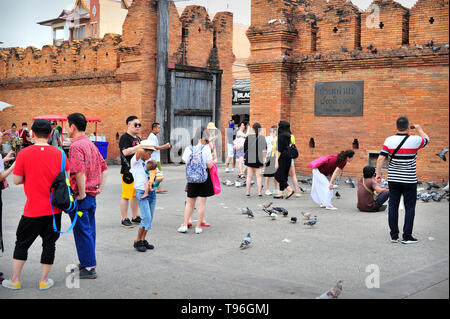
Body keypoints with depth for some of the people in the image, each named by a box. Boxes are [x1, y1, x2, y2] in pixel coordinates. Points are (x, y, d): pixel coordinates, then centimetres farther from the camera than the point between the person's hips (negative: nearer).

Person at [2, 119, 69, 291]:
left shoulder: (24, 153, -10)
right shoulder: (59, 154, -3)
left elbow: (17, 180, -5)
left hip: (33, 209, -2)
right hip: (55, 208, 2)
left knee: (22, 243, 14)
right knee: (49, 244, 12)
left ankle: (15, 280, 22)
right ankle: (44, 281, 19)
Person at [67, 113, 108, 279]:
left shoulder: (76, 146, -17)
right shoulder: (91, 144, 12)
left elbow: (80, 173, -29)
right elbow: (104, 168, 17)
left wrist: (81, 194, -20)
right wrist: (99, 188, 14)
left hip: (80, 198, -9)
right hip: (92, 196, 9)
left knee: (82, 232, -1)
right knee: (90, 230, 16)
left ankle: (88, 268, 6)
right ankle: (89, 263, 27)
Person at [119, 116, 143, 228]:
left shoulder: (137, 138, 19)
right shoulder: (125, 137, -9)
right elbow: (126, 152, -24)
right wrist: (140, 146, -22)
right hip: (128, 172, -9)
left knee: (136, 195, 13)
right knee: (126, 195, -6)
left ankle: (135, 217, 22)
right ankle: (124, 220, 0)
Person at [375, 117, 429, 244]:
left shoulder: (389, 140, -4)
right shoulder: (415, 140, -9)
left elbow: (381, 158, -8)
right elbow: (427, 139, 13)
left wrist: (378, 173, 1)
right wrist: (419, 129, 30)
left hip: (393, 179, 3)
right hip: (409, 180, -2)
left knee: (393, 206, 7)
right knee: (409, 208, 5)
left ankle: (394, 235, 12)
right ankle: (407, 236, 5)